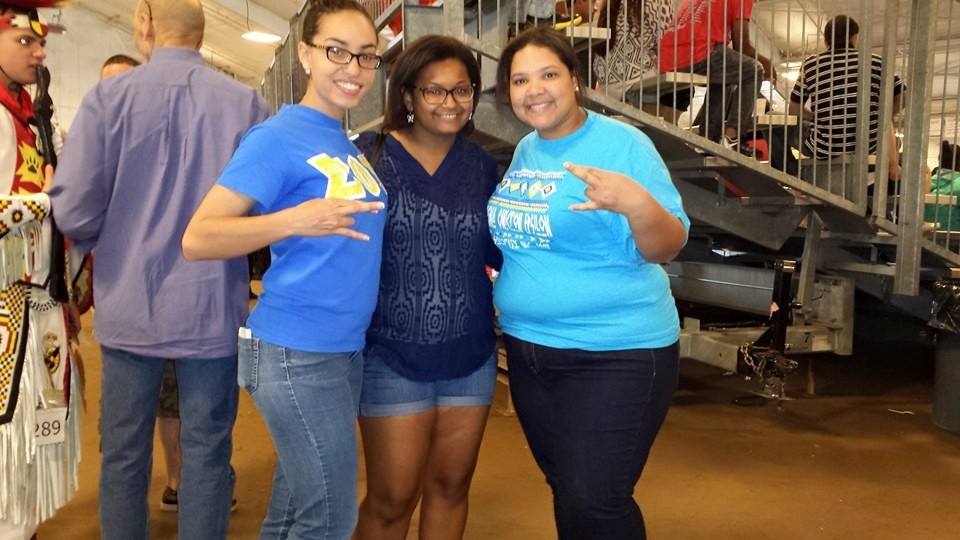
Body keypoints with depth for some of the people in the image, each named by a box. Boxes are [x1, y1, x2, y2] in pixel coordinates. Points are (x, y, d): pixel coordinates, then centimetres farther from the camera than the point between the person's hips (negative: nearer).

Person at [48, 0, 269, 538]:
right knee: (207, 452, 11)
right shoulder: (247, 103, -8)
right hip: (212, 308, 0)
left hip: (129, 307, 1)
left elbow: (74, 211, -12)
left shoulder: (108, 97, -9)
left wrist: (117, 240, 11)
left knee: (124, 452, 16)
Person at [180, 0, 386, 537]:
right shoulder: (279, 137, -12)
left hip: (346, 348, 8)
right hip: (298, 352, -8)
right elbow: (197, 239, -18)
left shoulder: (352, 146, 11)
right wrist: (294, 219, -31)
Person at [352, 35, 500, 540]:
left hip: (470, 357, 4)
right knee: (392, 500, 4)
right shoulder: (370, 154, -8)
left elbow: (498, 251, 12)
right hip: (393, 357, -4)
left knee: (450, 487, 16)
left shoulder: (482, 166, 6)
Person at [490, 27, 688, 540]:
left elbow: (665, 249, -19)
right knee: (565, 491, 19)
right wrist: (501, 288, 5)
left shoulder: (623, 144, -13)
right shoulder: (525, 151, 7)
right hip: (527, 348, 7)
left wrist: (636, 202, -36)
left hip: (615, 354, -7)